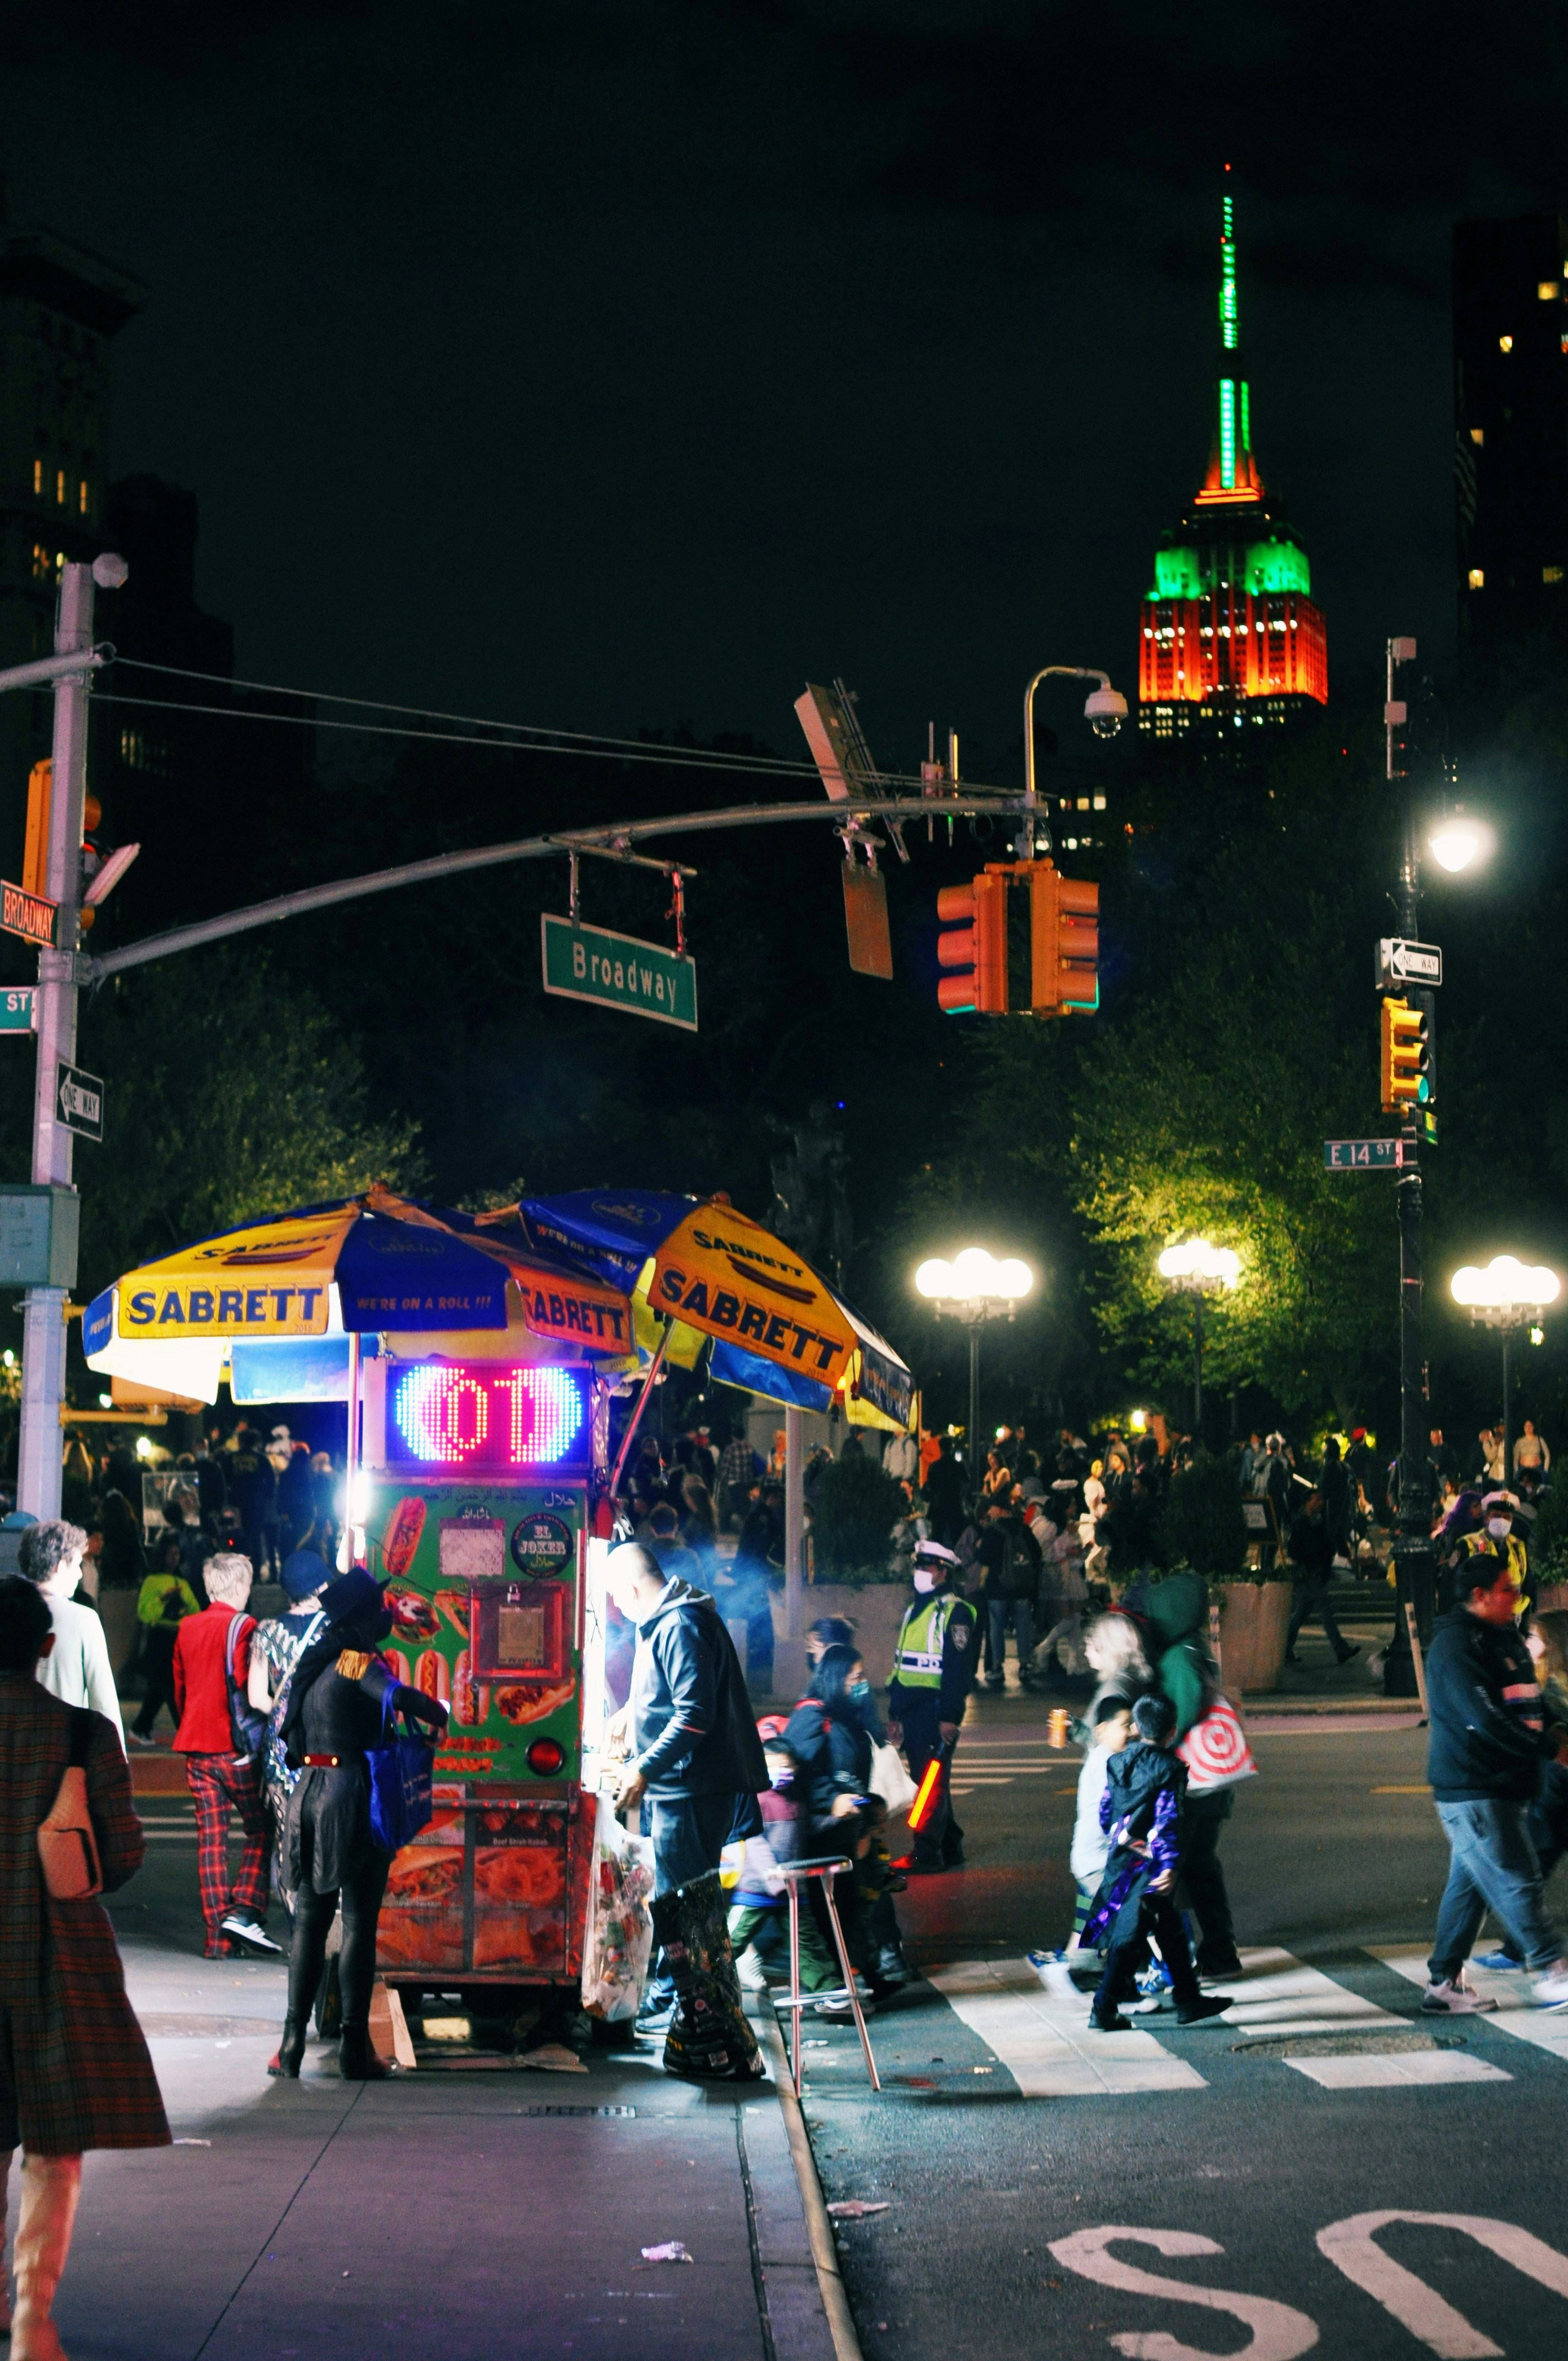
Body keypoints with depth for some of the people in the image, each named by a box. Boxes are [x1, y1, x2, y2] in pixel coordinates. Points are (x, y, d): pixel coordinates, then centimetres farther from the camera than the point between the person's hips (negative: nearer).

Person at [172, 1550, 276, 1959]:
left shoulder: (187, 1629, 11)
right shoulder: (242, 1627, -9)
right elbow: (248, 1688, -12)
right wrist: (253, 1738, -3)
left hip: (195, 1747, 6)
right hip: (234, 1749, -6)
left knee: (210, 1837, 6)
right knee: (259, 1828, 5)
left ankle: (218, 1934, 5)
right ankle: (244, 1910, -10)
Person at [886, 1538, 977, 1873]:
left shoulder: (955, 1612, -9)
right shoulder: (914, 1610, 18)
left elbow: (959, 1667, -16)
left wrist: (950, 1716, -20)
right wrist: (894, 1713, 19)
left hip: (935, 1708, -9)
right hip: (911, 1708, 9)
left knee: (932, 1782, -8)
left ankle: (927, 1854, -6)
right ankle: (951, 1850, 21)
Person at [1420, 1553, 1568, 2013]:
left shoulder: (1502, 1637, 16)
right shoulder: (1456, 1644, -15)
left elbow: (1527, 1702, 19)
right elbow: (1485, 1719, -22)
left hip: (1501, 1786, 10)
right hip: (1472, 1789, -10)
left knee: (1470, 1884, 11)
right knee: (1518, 1880, -8)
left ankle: (1444, 1984, 16)